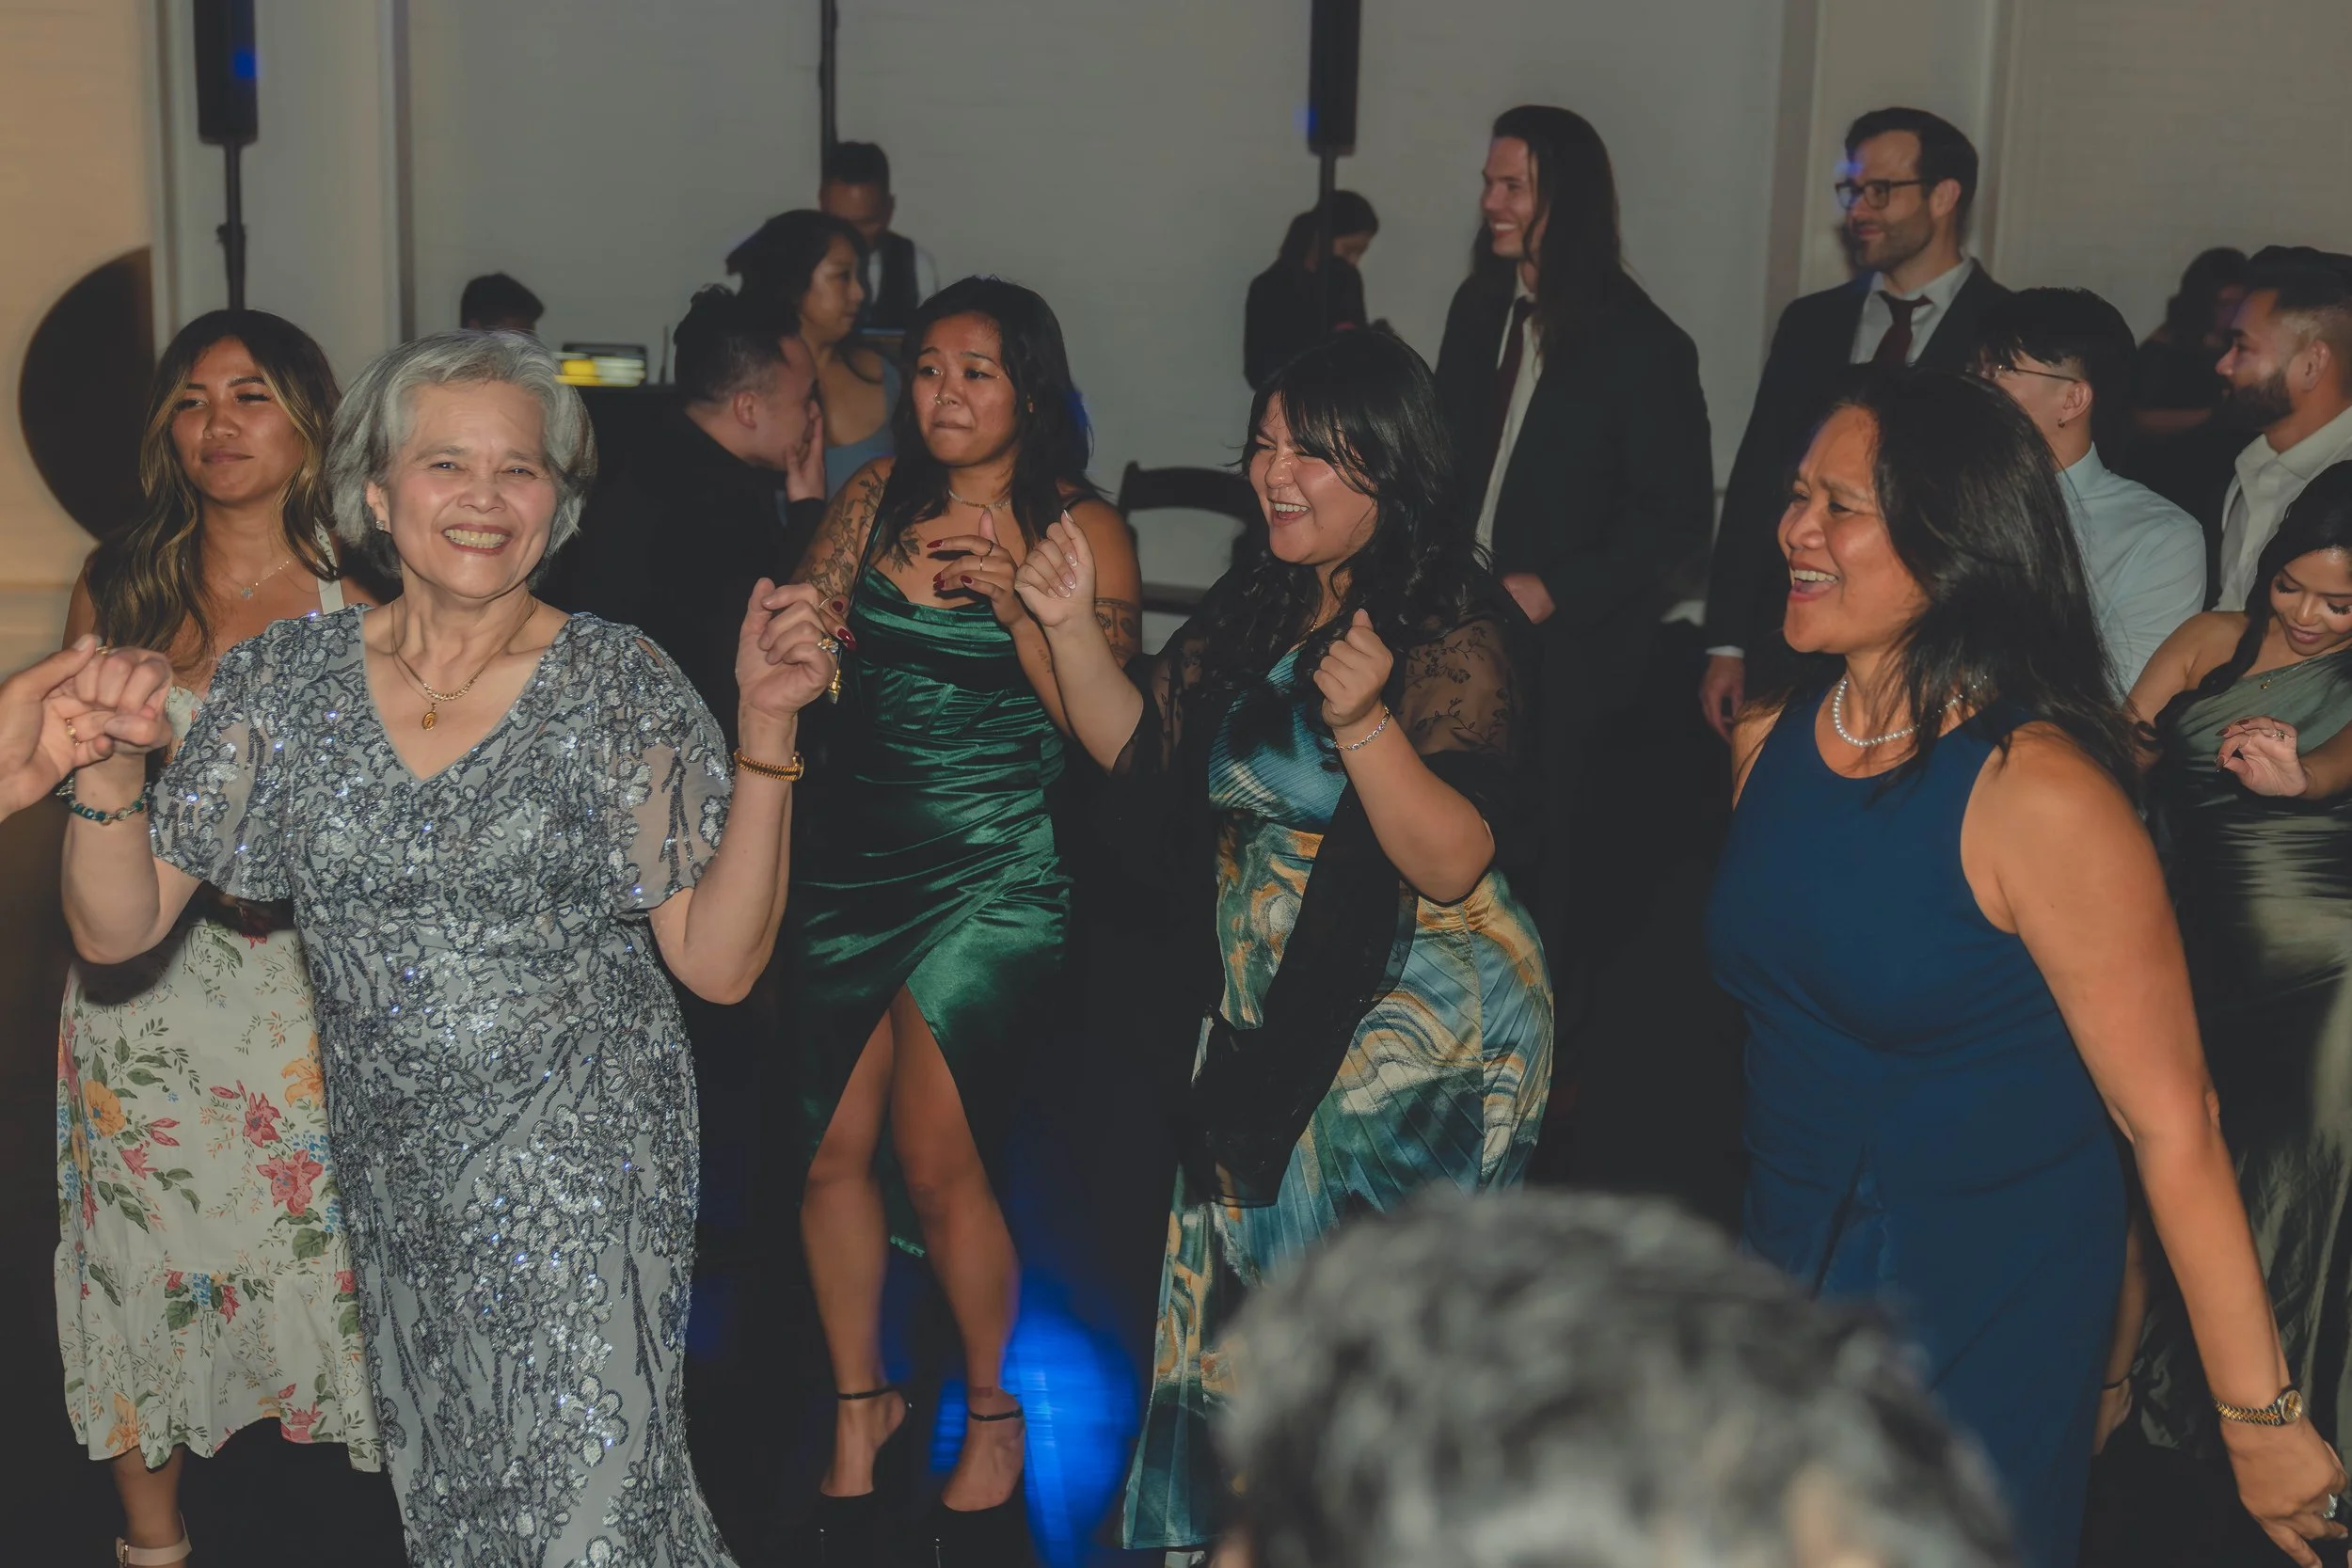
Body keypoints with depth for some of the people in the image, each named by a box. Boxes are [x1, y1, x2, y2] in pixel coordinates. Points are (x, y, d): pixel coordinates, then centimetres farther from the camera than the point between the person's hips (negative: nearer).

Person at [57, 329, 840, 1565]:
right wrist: (105, 777, -18)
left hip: (581, 1175, -3)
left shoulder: (619, 688, -8)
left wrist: (766, 733, -20)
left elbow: (717, 962, -11)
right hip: (391, 1171, 3)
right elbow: (117, 929, 1)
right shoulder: (282, 681, -1)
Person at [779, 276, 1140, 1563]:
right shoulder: (878, 496, 8)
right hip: (856, 852, 4)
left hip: (994, 865, -4)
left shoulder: (1082, 528, -4)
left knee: (933, 1157, -7)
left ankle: (994, 1411, 16)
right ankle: (859, 1402, 25)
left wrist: (1016, 599, -21)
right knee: (835, 1146, 5)